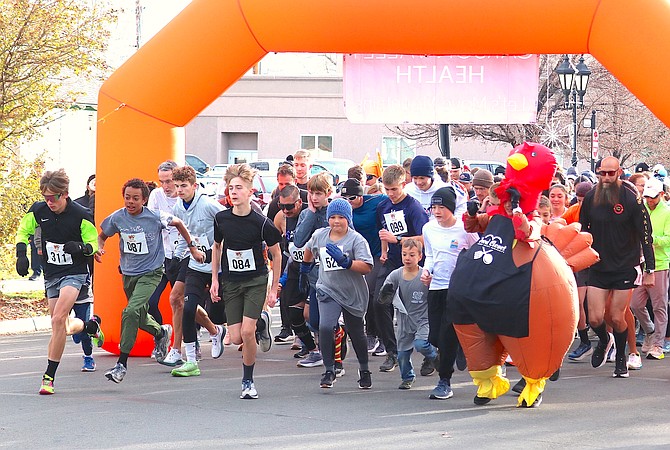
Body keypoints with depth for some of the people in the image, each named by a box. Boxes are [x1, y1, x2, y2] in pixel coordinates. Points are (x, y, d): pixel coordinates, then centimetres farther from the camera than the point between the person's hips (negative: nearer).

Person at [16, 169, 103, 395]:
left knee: (58, 320, -21)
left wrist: (81, 247, -29)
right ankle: (91, 325, 45)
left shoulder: (81, 215, -15)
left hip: (74, 273, -5)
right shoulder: (38, 211, -4)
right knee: (61, 325, 10)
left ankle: (49, 376, -17)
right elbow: (23, 231, 13)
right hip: (51, 274, 5)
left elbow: (94, 244, -6)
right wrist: (21, 255, -3)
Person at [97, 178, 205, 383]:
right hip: (128, 273, 5)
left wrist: (193, 247, 9)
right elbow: (102, 235, 11)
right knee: (139, 316, 19)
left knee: (131, 311, -23)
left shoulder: (155, 217, -14)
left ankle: (122, 363, -18)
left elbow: (178, 223, 5)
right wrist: (99, 248, -11)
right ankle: (161, 332, 54)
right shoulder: (117, 218, -7)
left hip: (150, 273, -5)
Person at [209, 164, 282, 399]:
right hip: (231, 282, 3)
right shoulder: (221, 219, -4)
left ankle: (248, 382, 0)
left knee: (247, 331, -17)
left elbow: (276, 254, -1)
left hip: (256, 280, -3)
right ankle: (261, 322, 31)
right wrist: (214, 279, 8)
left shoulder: (261, 223, -14)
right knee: (236, 338, -4)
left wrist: (274, 289, -1)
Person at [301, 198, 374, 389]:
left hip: (353, 294, -2)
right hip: (328, 291, 2)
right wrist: (304, 271, 31)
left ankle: (364, 370, 33)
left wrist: (345, 261, -33)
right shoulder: (319, 235, 1)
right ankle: (329, 370, -9)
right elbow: (309, 251, 24)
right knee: (325, 327, -20)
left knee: (355, 332, 11)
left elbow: (367, 267, -22)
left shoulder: (356, 239, -12)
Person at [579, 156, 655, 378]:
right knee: (595, 319, -3)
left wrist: (649, 270, -7)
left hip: (625, 267, -2)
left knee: (617, 318, -1)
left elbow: (645, 235, -6)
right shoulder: (591, 198, -1)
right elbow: (582, 231, 12)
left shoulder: (631, 199, -10)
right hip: (598, 267, 2)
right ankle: (604, 340, 31)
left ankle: (621, 358, 22)